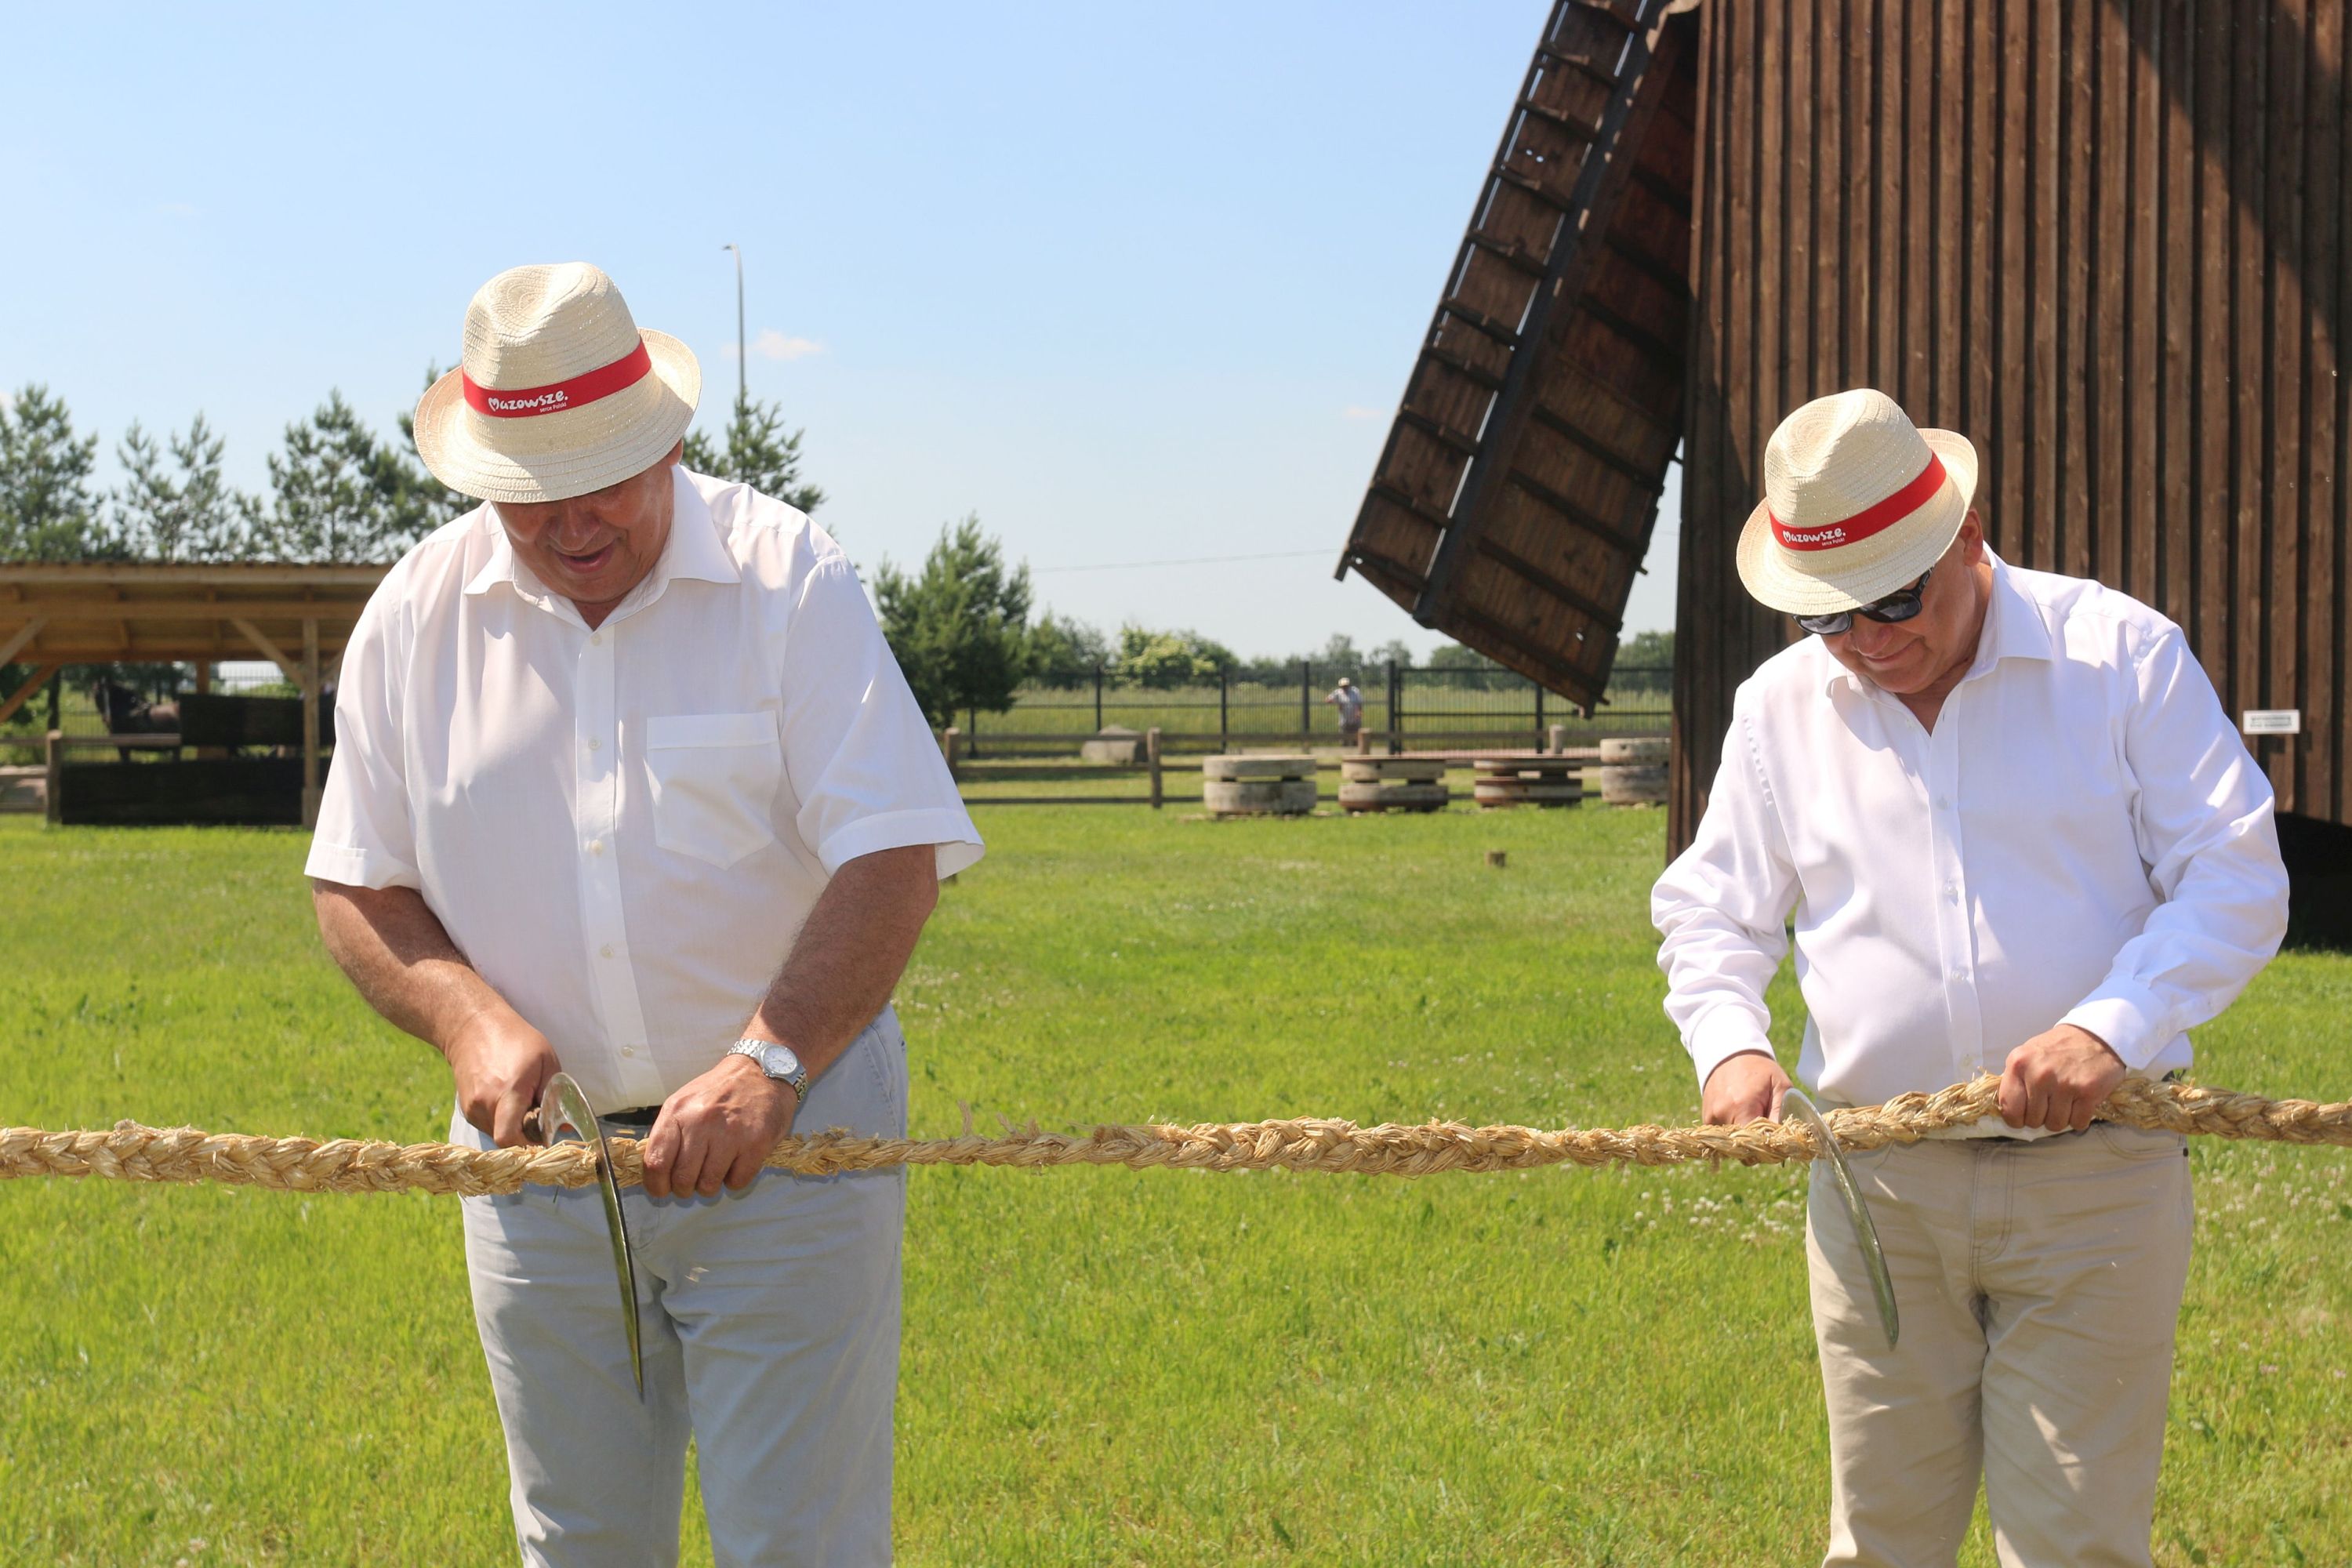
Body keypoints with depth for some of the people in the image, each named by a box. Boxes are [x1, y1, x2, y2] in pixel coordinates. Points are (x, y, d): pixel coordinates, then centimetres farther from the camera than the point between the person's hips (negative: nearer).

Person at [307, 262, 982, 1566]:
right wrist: (468, 1016, -14)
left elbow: (893, 855, -16)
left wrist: (769, 1065, -30)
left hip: (785, 1158, -3)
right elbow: (356, 885, 6)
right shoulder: (418, 614, 2)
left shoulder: (787, 578, -9)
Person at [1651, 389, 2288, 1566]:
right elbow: (1709, 912, 15)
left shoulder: (2122, 654, -2)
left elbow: (2237, 882, -5)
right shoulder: (1780, 705, 8)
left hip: (2093, 1182, -3)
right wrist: (1729, 1043, -7)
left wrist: (2114, 1029, -21)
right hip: (1879, 1192, 3)